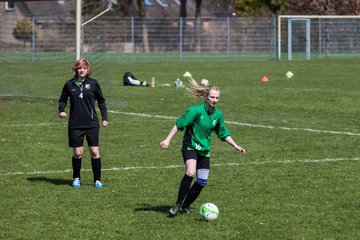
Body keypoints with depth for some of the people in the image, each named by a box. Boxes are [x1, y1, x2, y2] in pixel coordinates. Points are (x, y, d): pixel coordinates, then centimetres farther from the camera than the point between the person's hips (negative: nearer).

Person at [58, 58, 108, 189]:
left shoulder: (93, 83, 1)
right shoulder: (69, 84, 2)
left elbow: (101, 101, 10)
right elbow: (62, 100, 14)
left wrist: (104, 117, 5)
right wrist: (61, 110, -6)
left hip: (92, 124, 0)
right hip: (75, 125, 0)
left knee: (95, 152, -3)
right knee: (77, 153, 0)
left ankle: (97, 180, 9)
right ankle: (76, 179, 21)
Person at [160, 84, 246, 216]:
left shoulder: (218, 114, 3)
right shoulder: (196, 110, -16)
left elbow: (223, 133, 17)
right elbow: (179, 124, -13)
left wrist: (235, 146, 13)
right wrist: (168, 140, -17)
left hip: (204, 150, 6)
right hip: (190, 146, -6)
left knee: (202, 181, 2)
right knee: (190, 173, -29)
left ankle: (185, 205, 21)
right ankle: (178, 204, -19)